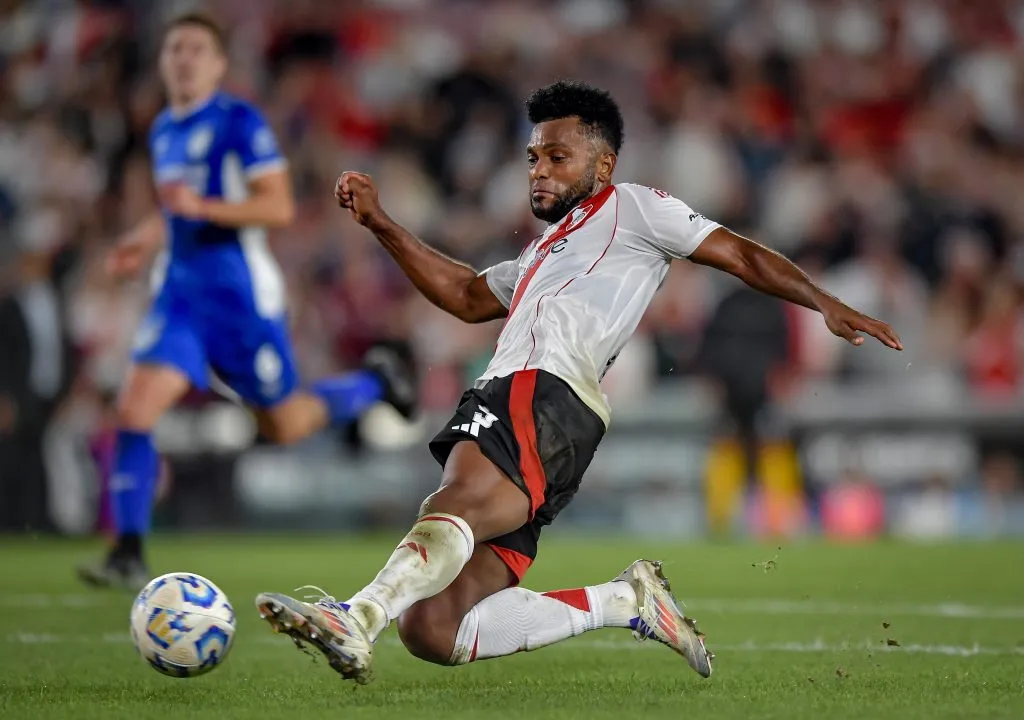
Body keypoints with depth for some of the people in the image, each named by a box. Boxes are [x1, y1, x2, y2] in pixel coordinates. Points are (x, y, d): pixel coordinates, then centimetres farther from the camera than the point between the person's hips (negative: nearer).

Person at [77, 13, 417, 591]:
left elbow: (279, 207, -17)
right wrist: (148, 239, 10)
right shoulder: (163, 131, 14)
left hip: (241, 297, -6)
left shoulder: (239, 122, -10)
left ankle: (378, 380, 34)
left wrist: (202, 206, -27)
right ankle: (129, 555, -11)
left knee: (286, 426, 7)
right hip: (180, 294, 6)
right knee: (135, 411, -12)